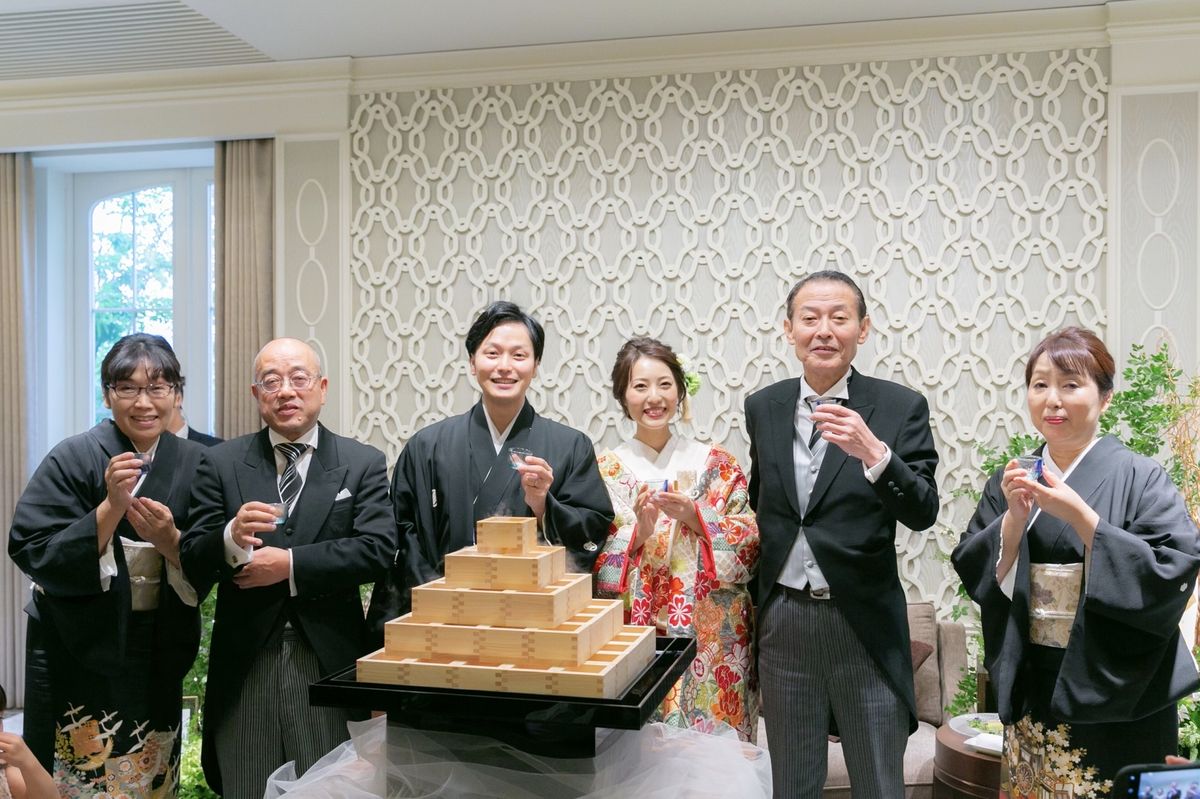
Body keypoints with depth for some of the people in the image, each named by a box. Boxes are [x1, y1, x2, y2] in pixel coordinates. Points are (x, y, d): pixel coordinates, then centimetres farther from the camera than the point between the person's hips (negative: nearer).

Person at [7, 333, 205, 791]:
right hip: (79, 653, -3)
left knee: (152, 782, 13)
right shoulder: (74, 459, -10)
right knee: (78, 778, 2)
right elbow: (33, 554, -17)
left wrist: (167, 538, -20)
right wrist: (112, 506, -27)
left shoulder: (194, 463, 0)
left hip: (159, 655, 3)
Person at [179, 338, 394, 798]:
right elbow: (192, 561, -2)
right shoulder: (222, 463, 4)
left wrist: (291, 563, -15)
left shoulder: (363, 463, 2)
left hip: (330, 661, -1)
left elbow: (377, 549, -10)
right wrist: (231, 536, -22)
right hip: (244, 661, 1)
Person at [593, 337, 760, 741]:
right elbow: (594, 563, -1)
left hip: (712, 637, 1)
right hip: (634, 634, 0)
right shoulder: (606, 470, 3)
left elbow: (751, 543, 0)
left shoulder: (716, 463, 4)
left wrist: (696, 518, -13)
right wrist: (637, 531, -16)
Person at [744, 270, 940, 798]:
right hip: (782, 619, 3)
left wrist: (873, 452, -32)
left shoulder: (900, 407, -7)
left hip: (864, 622, -3)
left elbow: (922, 513, -16)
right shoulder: (763, 408, 4)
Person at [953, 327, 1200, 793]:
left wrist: (1079, 516, -24)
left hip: (1118, 697, -3)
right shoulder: (1010, 481, 4)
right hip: (1031, 693, 4)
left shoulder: (1140, 480, -8)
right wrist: (1013, 518, -17)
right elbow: (976, 575, -1)